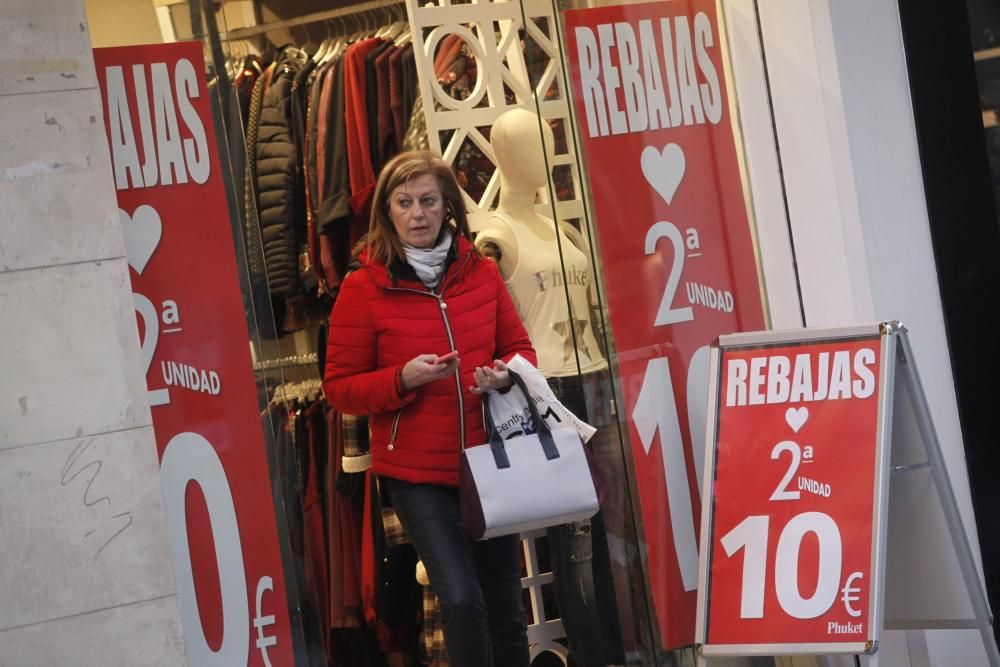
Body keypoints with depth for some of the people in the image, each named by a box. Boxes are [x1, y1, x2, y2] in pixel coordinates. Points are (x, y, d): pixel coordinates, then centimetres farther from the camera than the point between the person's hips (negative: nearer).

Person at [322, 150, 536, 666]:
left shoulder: (480, 271, 3)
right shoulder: (363, 286, -7)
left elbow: (519, 347, 13)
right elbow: (340, 387, -5)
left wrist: (506, 373, -10)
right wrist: (403, 379, -22)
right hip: (416, 473, -4)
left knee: (505, 606, 15)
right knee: (461, 600, -17)